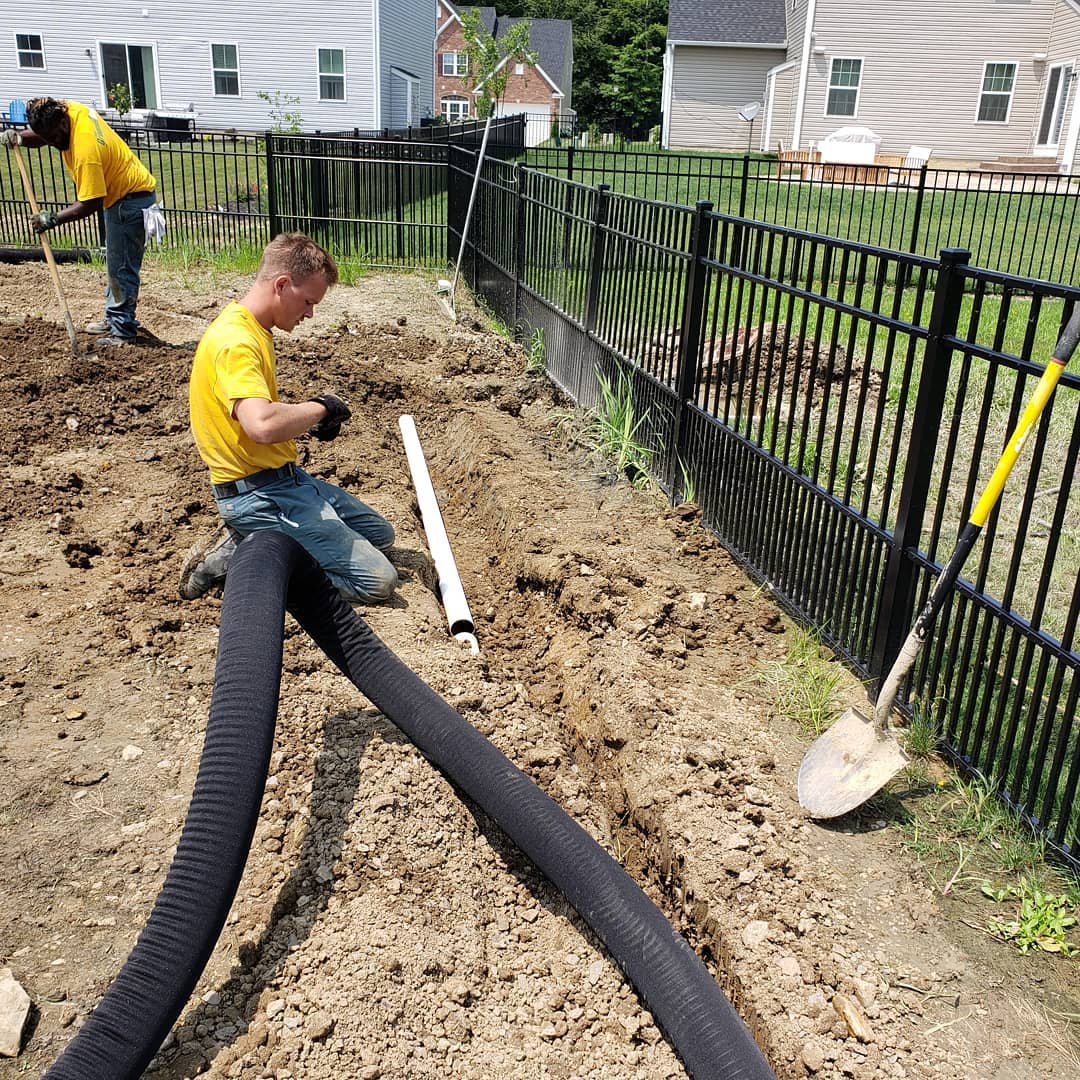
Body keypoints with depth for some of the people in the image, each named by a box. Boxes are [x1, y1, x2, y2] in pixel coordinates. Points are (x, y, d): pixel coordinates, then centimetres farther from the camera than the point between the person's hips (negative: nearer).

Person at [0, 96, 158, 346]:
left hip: (131, 199, -11)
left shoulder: (85, 151, -32)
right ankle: (114, 319, 29)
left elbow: (90, 204, -28)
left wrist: (53, 219, -26)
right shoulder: (67, 109, -6)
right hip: (121, 194, 11)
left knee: (121, 268, -8)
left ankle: (123, 332, -2)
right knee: (115, 262, 18)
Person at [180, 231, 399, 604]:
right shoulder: (235, 342, -22)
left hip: (285, 476, 10)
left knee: (380, 533, 22)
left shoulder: (253, 330, 10)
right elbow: (262, 426, -38)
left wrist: (307, 416, 3)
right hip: (257, 495, -10)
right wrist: (319, 408, -19)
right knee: (378, 581, -12)